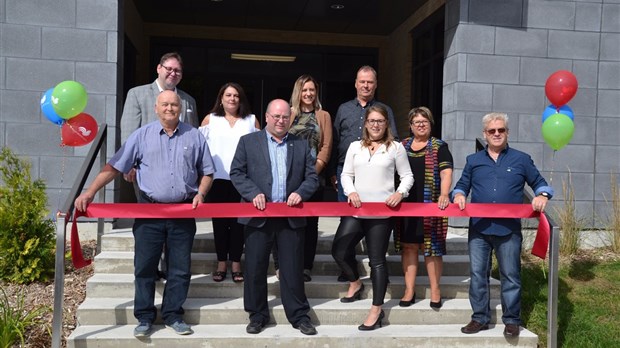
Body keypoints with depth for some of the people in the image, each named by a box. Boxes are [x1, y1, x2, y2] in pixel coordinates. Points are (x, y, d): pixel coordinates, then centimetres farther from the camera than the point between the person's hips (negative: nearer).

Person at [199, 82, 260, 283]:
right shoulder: (210, 119, 8)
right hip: (217, 178, 0)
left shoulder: (251, 120, 9)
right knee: (219, 221, 5)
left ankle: (236, 263, 12)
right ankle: (221, 264, 14)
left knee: (238, 221, 2)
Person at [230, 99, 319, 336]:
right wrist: (253, 193, -13)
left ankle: (299, 315, 18)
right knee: (255, 268, 6)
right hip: (259, 216, -1)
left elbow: (312, 177, 9)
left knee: (293, 269, 6)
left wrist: (301, 192, -10)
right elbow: (236, 173, 1)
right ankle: (257, 315, 21)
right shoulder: (248, 141, 6)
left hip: (291, 216, 1)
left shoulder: (301, 145, 11)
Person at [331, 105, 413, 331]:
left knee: (377, 259, 1)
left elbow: (407, 176, 4)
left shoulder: (396, 147, 4)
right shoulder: (355, 146, 11)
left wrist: (400, 193, -14)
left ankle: (376, 310, 11)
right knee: (339, 250, 0)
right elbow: (346, 174, 10)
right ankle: (355, 283, 31)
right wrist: (350, 192, -9)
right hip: (356, 209, 4)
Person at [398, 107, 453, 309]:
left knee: (431, 246, 0)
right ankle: (409, 291, 13)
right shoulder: (402, 146, 13)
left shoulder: (439, 147, 3)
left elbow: (446, 173, -8)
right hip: (406, 205, 3)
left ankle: (435, 291, 13)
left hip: (431, 206, -3)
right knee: (408, 246, 5)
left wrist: (444, 195, -24)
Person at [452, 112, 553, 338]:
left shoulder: (521, 160, 7)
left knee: (510, 276, 4)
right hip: (479, 229, 2)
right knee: (478, 274, 6)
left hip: (509, 230, -2)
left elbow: (540, 183, 12)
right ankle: (480, 318, 18)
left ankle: (512, 320, 17)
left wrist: (542, 196, -9)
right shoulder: (473, 161, 12)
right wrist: (458, 195, -6)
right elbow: (461, 186, 16)